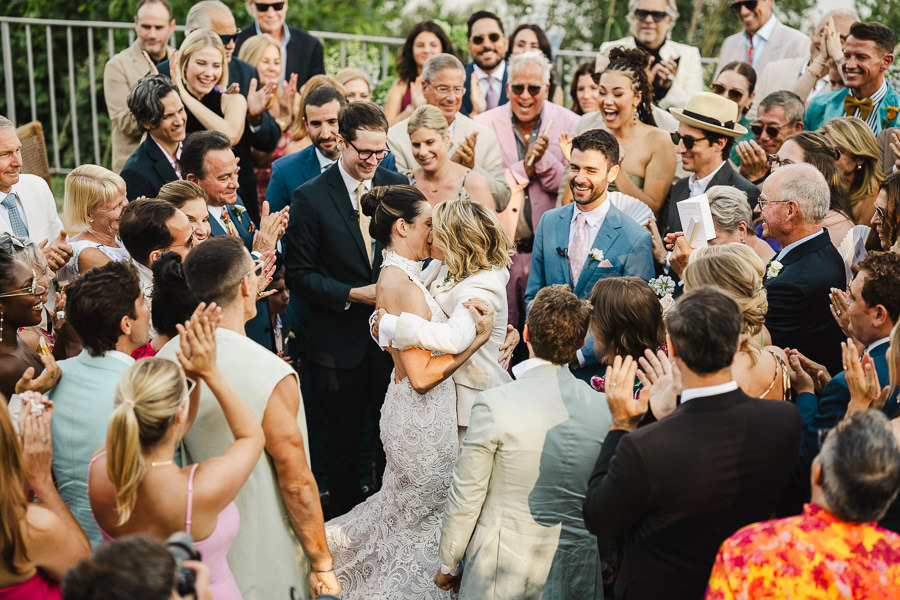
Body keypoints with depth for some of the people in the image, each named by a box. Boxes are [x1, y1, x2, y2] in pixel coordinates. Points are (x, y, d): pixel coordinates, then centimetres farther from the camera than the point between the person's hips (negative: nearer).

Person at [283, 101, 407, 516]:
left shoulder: (398, 186, 4)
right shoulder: (310, 197, -8)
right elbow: (298, 273, -7)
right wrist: (352, 295, -17)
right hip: (342, 338, -3)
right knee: (345, 439, 9)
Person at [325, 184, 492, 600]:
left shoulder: (393, 277, 7)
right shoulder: (405, 287, -24)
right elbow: (422, 376, -26)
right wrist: (479, 339, -23)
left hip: (412, 413, 10)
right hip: (423, 422, -10)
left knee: (404, 502, 26)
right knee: (426, 518, 8)